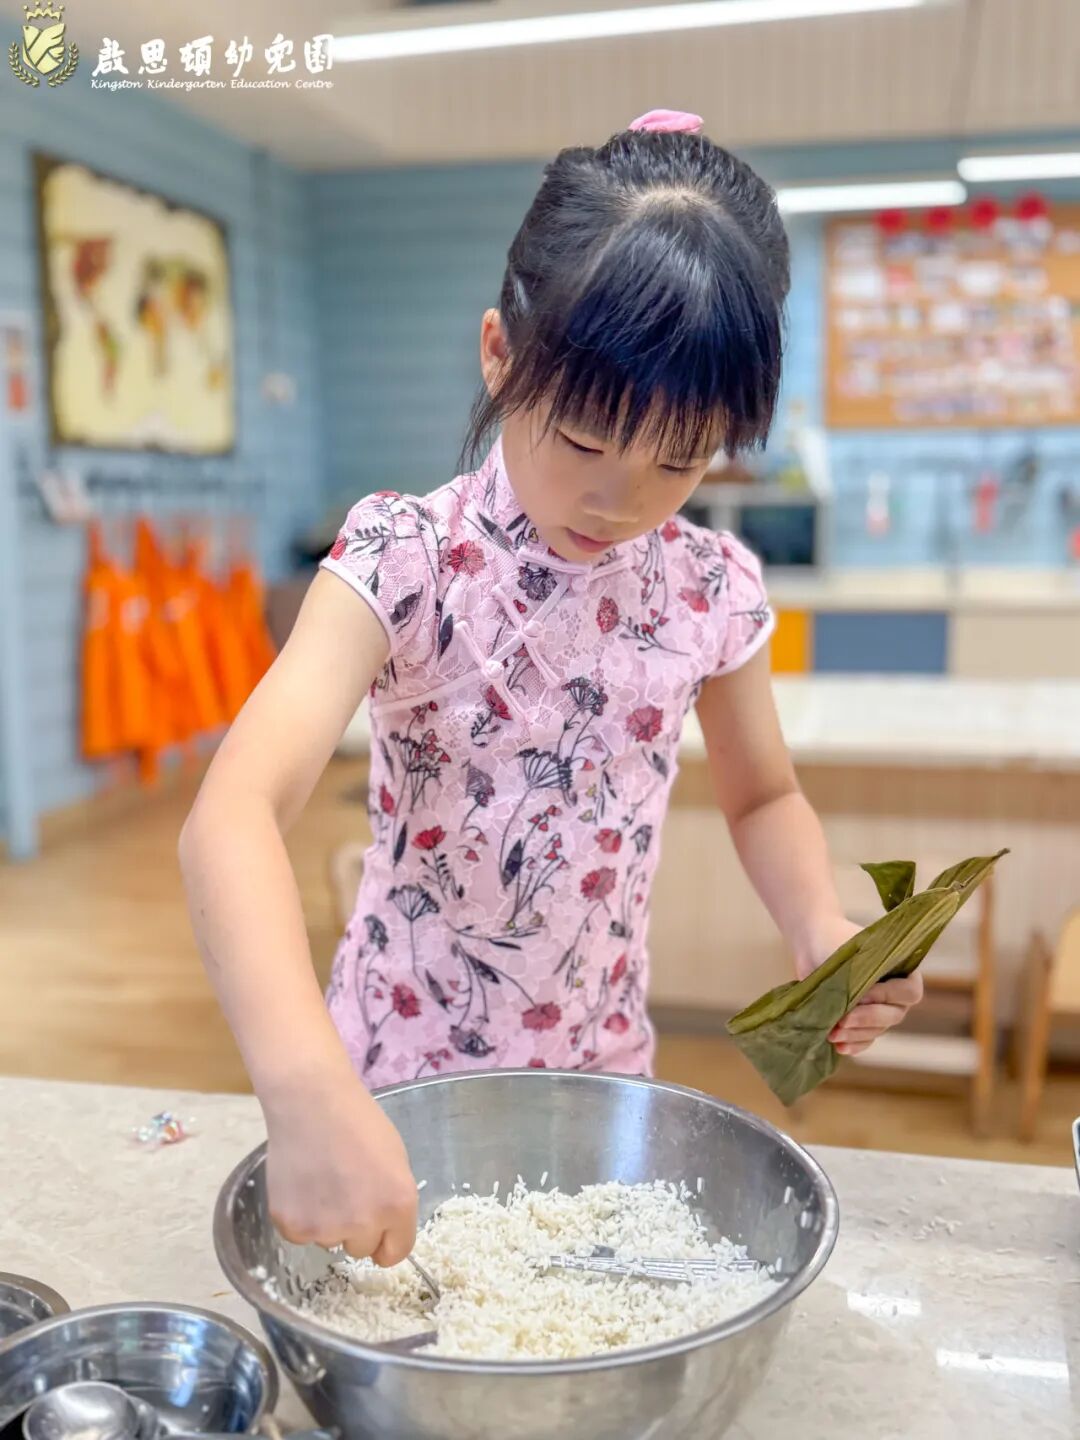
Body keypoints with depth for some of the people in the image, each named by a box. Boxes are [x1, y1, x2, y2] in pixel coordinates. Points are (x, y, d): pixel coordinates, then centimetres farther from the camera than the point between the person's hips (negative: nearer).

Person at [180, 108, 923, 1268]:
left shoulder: (712, 589, -10)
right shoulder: (407, 561, -23)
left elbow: (762, 795, 6)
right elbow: (234, 810, -35)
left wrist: (822, 931, -14)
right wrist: (306, 1086, -50)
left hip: (601, 1067, 3)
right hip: (401, 1067, -2)